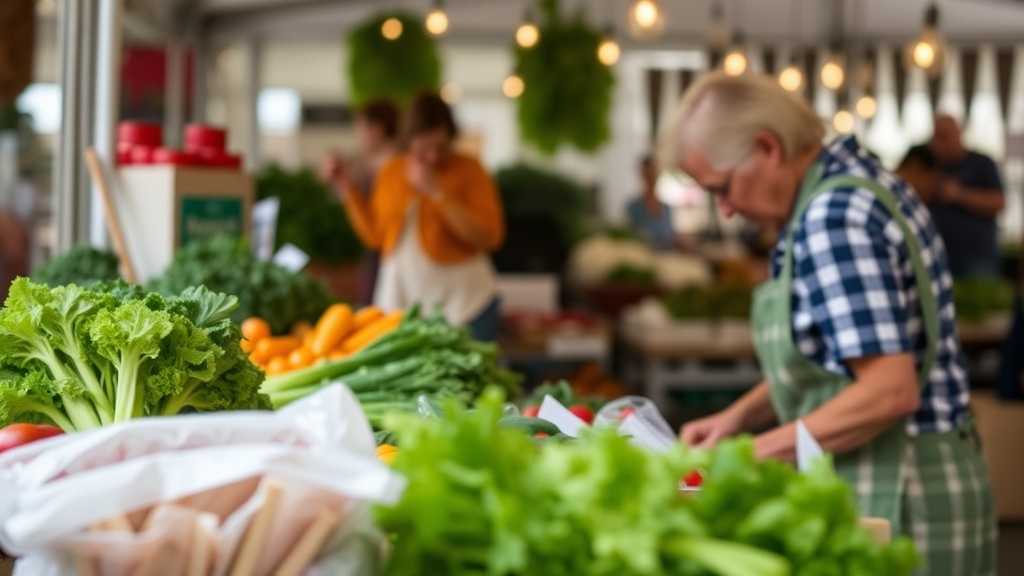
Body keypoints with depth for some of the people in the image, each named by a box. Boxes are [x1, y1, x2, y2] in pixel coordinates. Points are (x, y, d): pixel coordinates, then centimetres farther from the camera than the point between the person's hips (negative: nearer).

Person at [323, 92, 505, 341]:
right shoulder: (391, 171, 8)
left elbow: (490, 236, -14)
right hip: (400, 300, 4)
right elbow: (375, 235, 12)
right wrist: (348, 189, 5)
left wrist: (437, 192, -18)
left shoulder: (469, 170, -4)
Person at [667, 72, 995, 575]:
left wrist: (760, 450, -16)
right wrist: (740, 416, 10)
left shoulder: (833, 219, -20)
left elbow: (889, 391, -25)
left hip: (891, 496, -10)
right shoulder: (855, 177, 10)